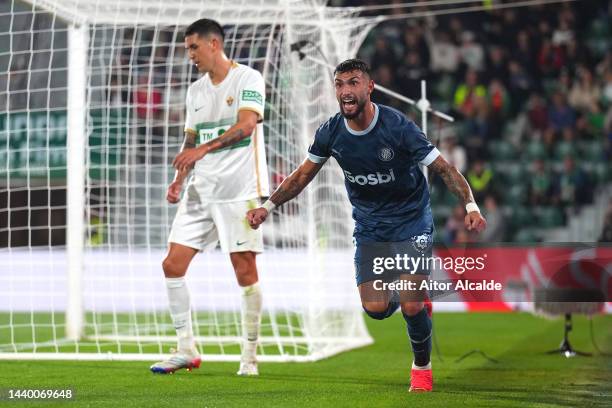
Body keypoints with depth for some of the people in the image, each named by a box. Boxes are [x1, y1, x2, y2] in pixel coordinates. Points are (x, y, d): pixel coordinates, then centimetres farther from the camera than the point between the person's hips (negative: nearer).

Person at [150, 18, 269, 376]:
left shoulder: (248, 79, -5)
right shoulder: (195, 90, 15)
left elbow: (246, 124, -21)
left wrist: (204, 148, -31)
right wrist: (179, 180, 6)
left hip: (241, 189, -7)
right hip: (201, 191, 7)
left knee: (245, 271, -5)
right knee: (173, 264, -2)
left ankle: (250, 356, 6)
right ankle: (187, 350, 7)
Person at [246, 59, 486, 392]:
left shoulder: (397, 127, -20)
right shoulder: (331, 133, -9)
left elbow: (443, 168, -16)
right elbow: (303, 175, 6)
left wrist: (470, 205, -29)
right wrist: (268, 206, -3)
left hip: (411, 221, -3)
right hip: (369, 225, 3)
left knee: (411, 306, -14)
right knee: (375, 308, -11)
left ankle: (422, 367, 16)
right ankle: (400, 293, 27)